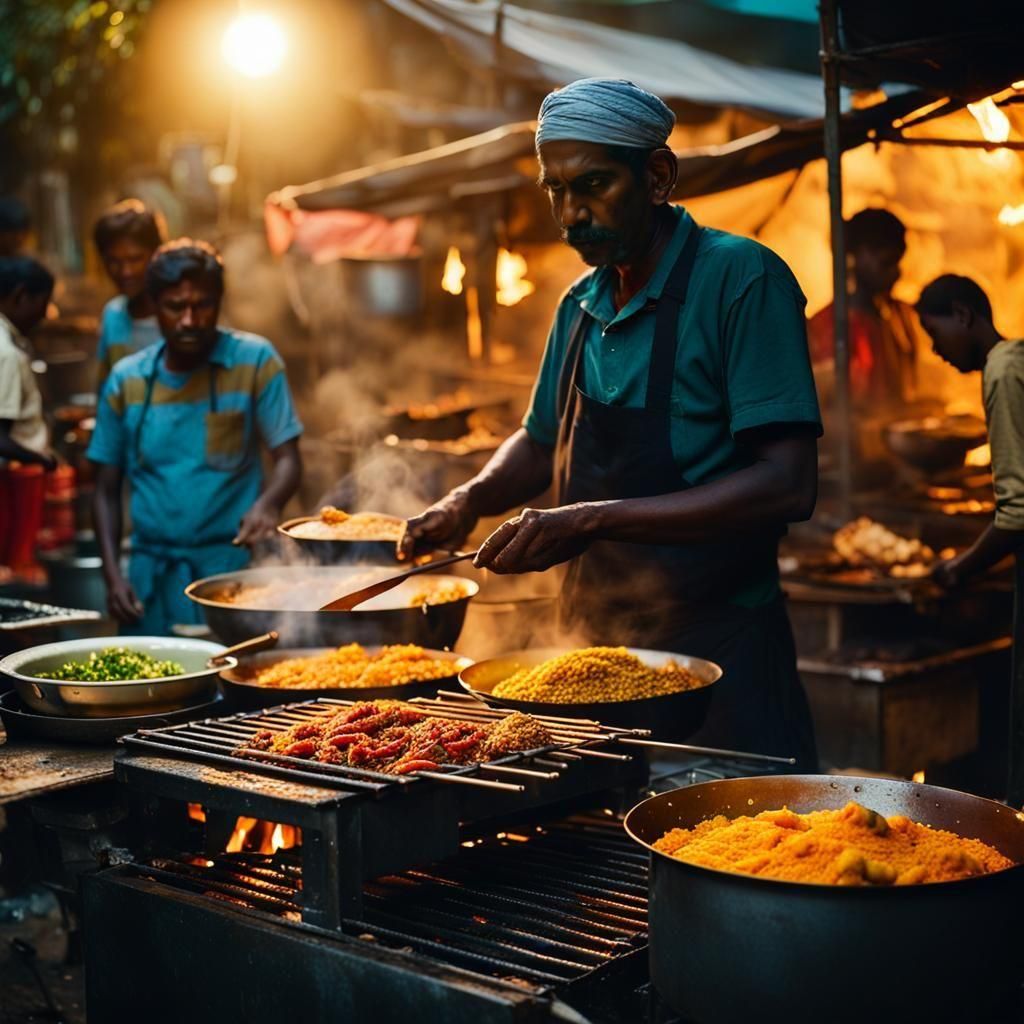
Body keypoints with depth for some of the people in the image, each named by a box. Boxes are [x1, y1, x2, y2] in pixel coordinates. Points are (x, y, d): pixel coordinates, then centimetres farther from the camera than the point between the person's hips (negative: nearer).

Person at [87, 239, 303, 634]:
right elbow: (107, 488, 9)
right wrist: (112, 575, -1)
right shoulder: (125, 379, 5)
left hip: (231, 561, -2)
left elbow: (287, 459, -5)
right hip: (150, 570, 3)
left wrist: (267, 503, -26)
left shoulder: (255, 361, -3)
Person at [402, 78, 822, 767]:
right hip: (596, 643, 7)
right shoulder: (581, 307, 10)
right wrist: (472, 500, 3)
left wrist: (593, 522, -24)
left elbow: (787, 485, -21)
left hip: (719, 650, -6)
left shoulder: (742, 279, -13)